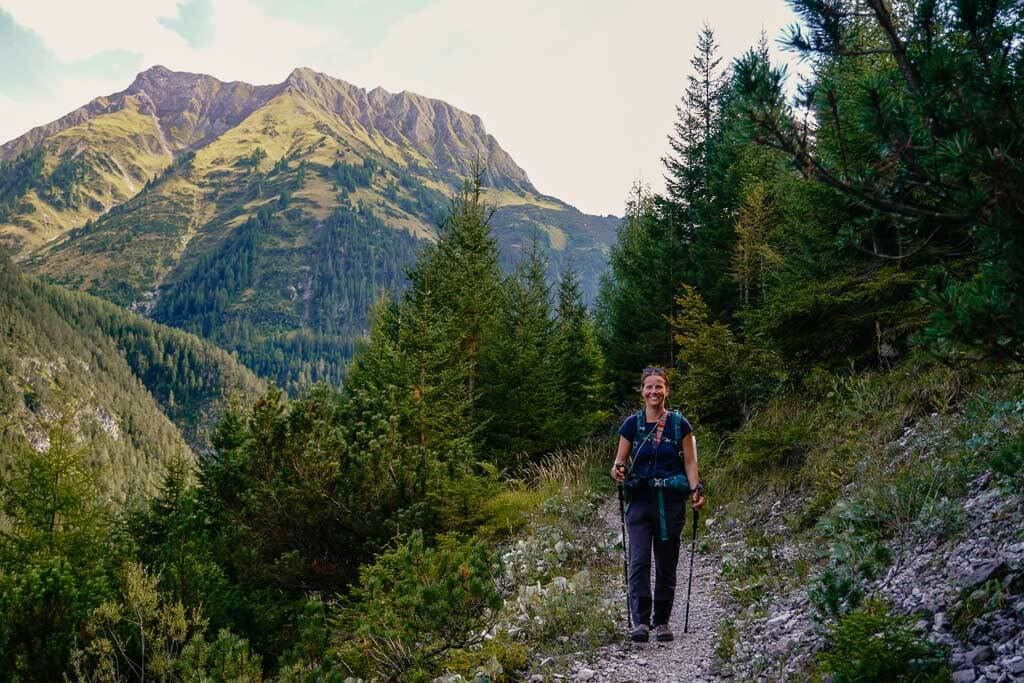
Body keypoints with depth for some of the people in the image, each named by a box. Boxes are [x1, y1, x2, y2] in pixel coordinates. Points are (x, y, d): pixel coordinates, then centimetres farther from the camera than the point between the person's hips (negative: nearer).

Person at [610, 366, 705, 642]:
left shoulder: (679, 424, 4)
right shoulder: (632, 424, 4)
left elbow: (690, 462, 4)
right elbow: (620, 460, 6)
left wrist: (696, 490, -11)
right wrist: (617, 470, -17)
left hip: (671, 501, 0)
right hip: (640, 499, 0)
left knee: (667, 563, 6)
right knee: (639, 560, -12)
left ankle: (662, 621, 15)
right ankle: (640, 621, -13)